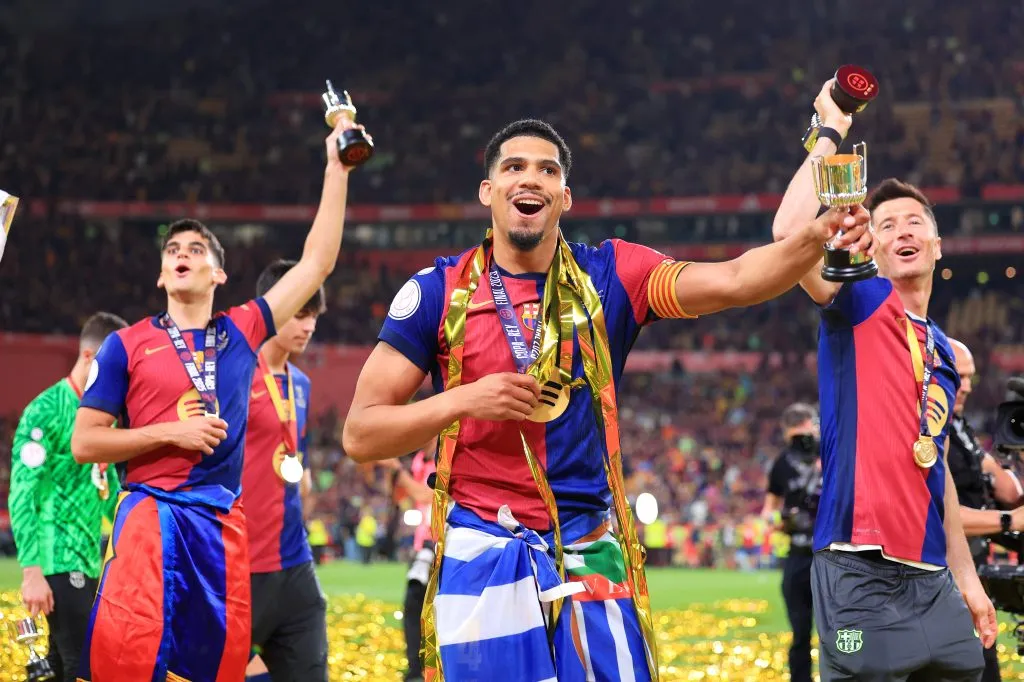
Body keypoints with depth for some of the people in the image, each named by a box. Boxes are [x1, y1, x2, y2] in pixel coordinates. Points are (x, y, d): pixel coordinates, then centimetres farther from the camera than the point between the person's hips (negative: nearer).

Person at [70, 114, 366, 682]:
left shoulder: (242, 333, 12)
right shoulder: (127, 345, 5)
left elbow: (317, 262, 14)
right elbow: (83, 442, 3)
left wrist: (336, 169, 14)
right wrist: (172, 432, -8)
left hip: (223, 523, 4)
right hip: (152, 515, -3)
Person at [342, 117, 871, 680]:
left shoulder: (609, 276, 3)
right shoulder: (438, 292, -1)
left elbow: (732, 281, -12)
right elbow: (360, 434, -1)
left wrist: (814, 236, -30)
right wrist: (462, 400, -15)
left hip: (590, 551, 2)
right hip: (482, 556, -1)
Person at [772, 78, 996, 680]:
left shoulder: (943, 352, 19)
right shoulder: (862, 303, 0)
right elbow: (790, 231, -18)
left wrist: (966, 577, 20)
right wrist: (830, 133, -9)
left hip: (931, 580, 7)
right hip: (862, 573, -7)